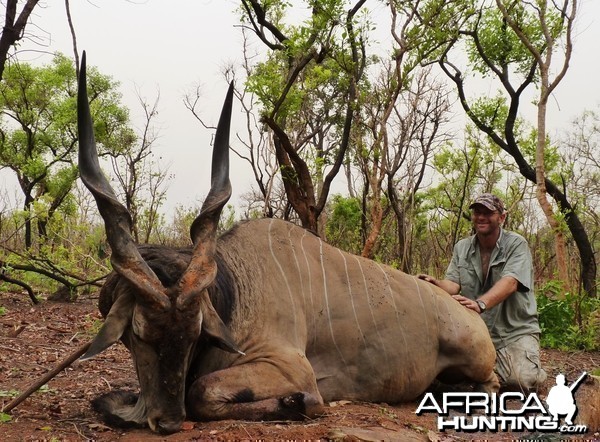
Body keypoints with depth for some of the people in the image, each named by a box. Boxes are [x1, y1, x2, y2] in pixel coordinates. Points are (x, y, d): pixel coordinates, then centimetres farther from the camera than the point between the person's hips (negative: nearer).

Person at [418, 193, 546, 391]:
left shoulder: (516, 244, -6)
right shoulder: (461, 247, 8)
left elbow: (510, 283, -23)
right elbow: (453, 284, -3)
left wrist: (480, 304, -42)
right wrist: (436, 284, -28)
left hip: (516, 330, -4)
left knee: (523, 379, -25)